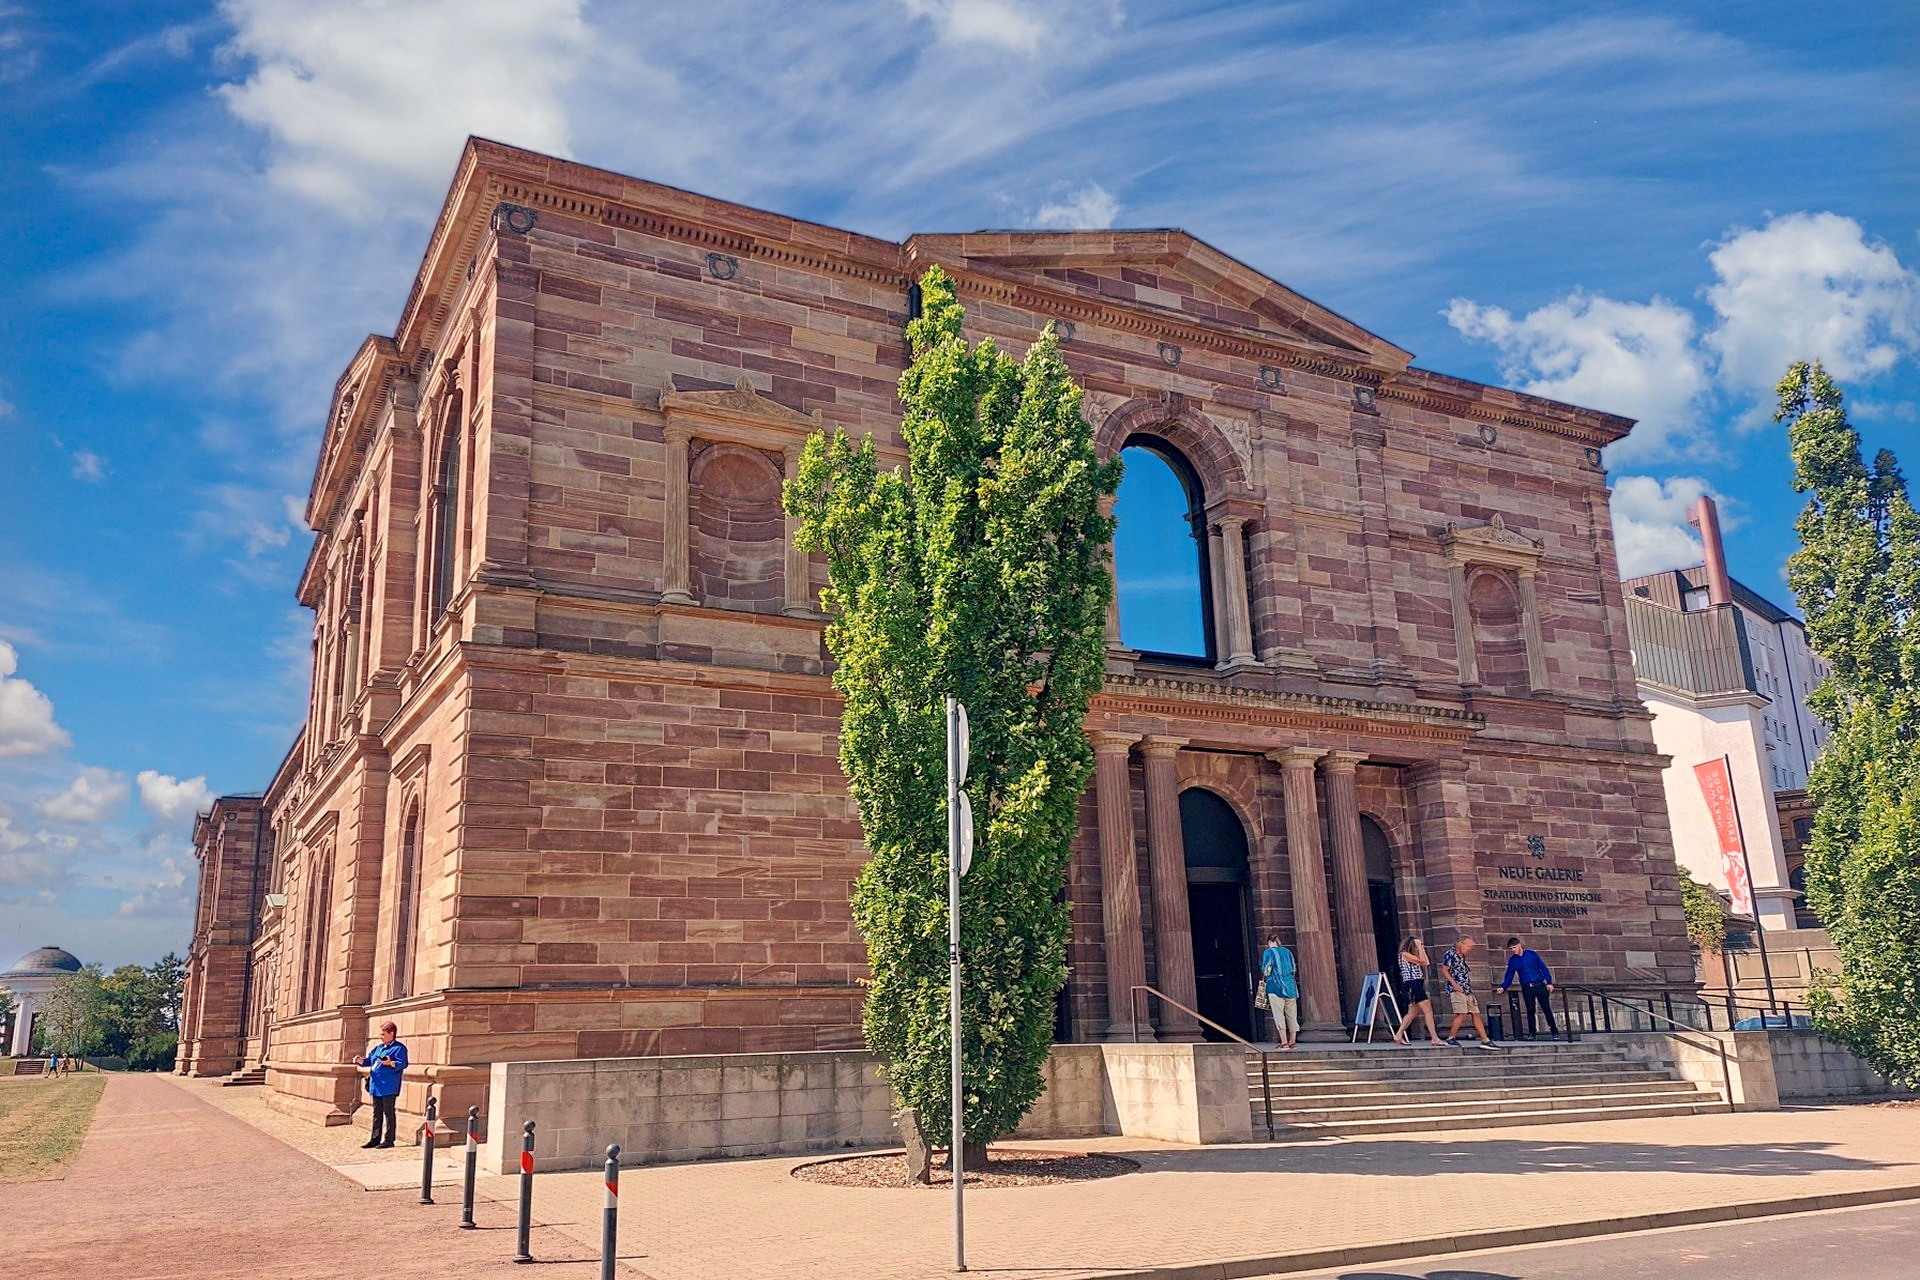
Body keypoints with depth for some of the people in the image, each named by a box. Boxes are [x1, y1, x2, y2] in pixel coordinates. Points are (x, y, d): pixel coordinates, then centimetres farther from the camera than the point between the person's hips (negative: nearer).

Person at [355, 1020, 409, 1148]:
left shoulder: (399, 1048, -7)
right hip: (376, 1086, 8)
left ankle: (389, 1140, 2)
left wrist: (390, 1063, -33)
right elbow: (369, 1060, 22)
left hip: (388, 1088, -8)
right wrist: (361, 1060, 1)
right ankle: (375, 1139, 20)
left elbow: (403, 1064, -17)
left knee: (388, 1113, -3)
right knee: (377, 1113, 13)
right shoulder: (378, 1048, 19)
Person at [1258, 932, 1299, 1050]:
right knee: (1291, 1015, 9)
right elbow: (1294, 969, 17)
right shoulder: (1287, 951, 14)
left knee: (1278, 1015, -5)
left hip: (1276, 987, -5)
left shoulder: (1268, 952, -1)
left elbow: (1266, 971, -5)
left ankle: (1284, 1042, -11)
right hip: (1290, 986, 5)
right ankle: (1292, 1041, 11)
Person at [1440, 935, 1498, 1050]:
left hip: (1467, 990, 9)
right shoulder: (1450, 953, -6)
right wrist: (1454, 984, -19)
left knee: (1476, 1014, 6)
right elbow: (1444, 970, -13)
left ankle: (1485, 1040, 7)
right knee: (1462, 1014, -17)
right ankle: (1450, 1038, -8)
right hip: (1457, 990, -9)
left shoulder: (1462, 956, 20)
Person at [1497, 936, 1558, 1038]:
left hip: (1539, 985, -2)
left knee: (1546, 1008, -2)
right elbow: (1509, 976, 8)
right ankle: (1531, 1032, 7)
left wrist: (1549, 982, -4)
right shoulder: (1512, 960, 6)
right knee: (1530, 1010, 0)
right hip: (1527, 988, 2)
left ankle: (1554, 1031, 7)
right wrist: (1503, 987, -7)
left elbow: (1543, 968, 2)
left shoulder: (1531, 954, 0)